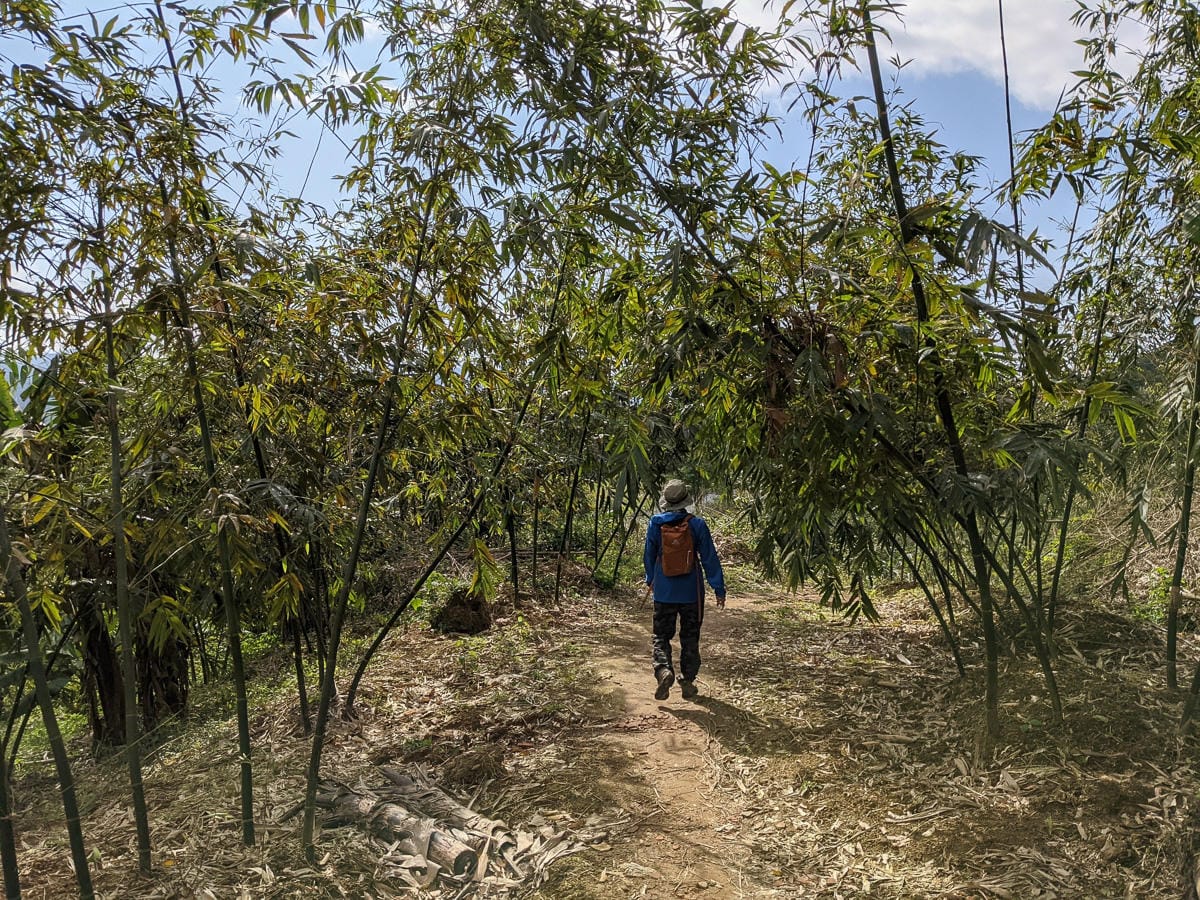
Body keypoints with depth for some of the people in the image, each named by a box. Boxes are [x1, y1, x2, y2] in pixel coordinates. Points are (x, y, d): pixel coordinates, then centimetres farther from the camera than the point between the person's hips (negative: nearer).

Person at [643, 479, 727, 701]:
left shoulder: (656, 524, -5)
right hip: (691, 592, 0)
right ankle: (688, 682, 16)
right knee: (690, 638, 13)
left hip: (663, 591, 0)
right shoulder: (697, 524, -9)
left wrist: (650, 580, 24)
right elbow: (710, 558, -7)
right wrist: (719, 589, 0)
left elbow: (649, 556, 7)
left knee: (661, 636, 9)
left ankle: (663, 670, -15)